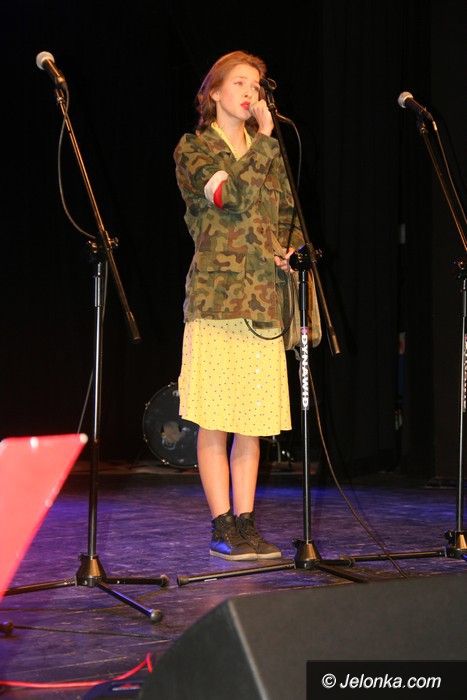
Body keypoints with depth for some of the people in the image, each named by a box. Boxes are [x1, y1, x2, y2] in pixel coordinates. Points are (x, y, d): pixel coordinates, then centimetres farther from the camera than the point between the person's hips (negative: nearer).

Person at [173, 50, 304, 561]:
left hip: (264, 298, 5)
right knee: (215, 422, -3)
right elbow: (233, 195, -17)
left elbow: (288, 215, 22)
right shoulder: (193, 148, 1)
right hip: (216, 296, -5)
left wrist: (290, 249, 1)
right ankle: (222, 527, 4)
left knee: (254, 422, 6)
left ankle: (245, 523, 12)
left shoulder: (266, 152, 18)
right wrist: (266, 137, -9)